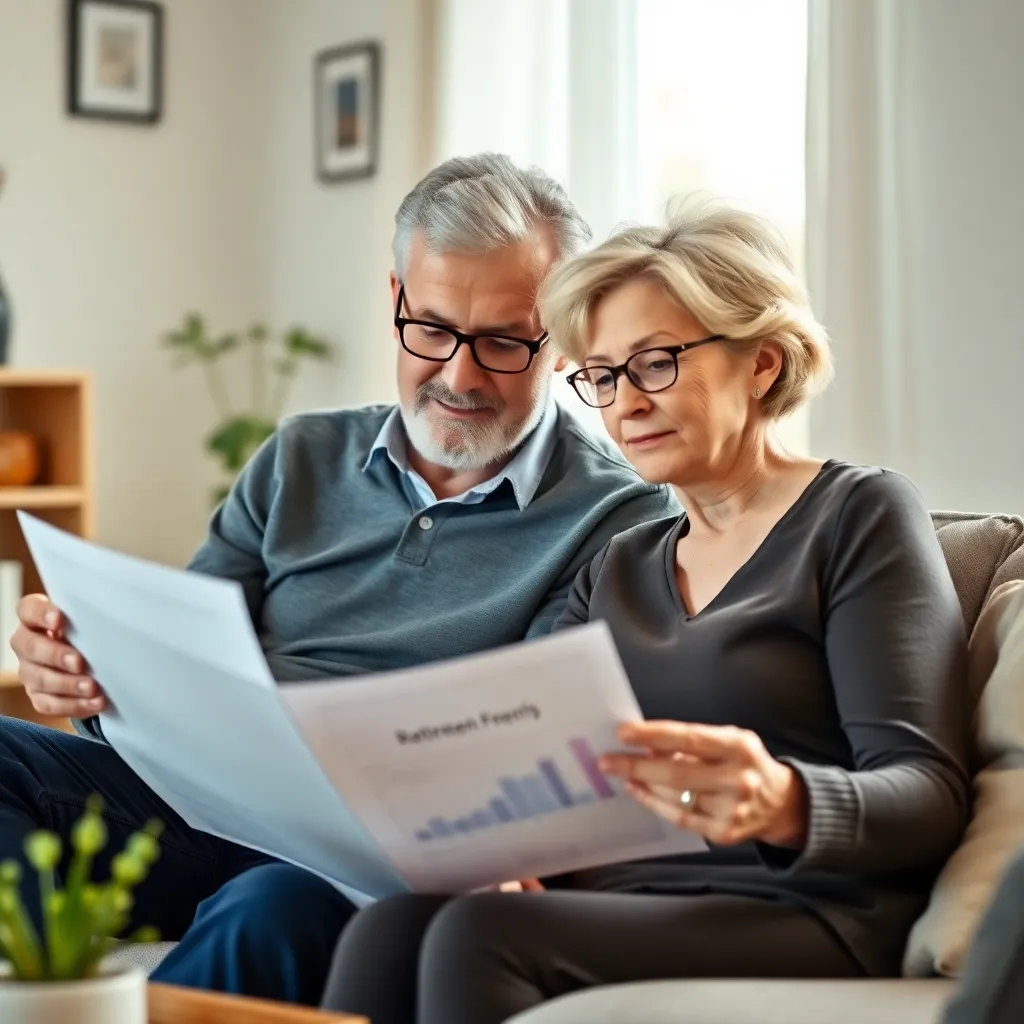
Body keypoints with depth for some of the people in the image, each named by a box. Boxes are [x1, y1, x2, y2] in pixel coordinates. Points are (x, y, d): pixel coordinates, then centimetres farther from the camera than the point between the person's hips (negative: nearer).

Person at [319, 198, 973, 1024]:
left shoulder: (859, 516, 4)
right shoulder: (617, 569, 23)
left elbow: (928, 794, -6)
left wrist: (782, 806, -29)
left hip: (810, 919, -5)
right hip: (632, 904, 5)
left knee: (479, 936, -31)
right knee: (395, 923, -27)